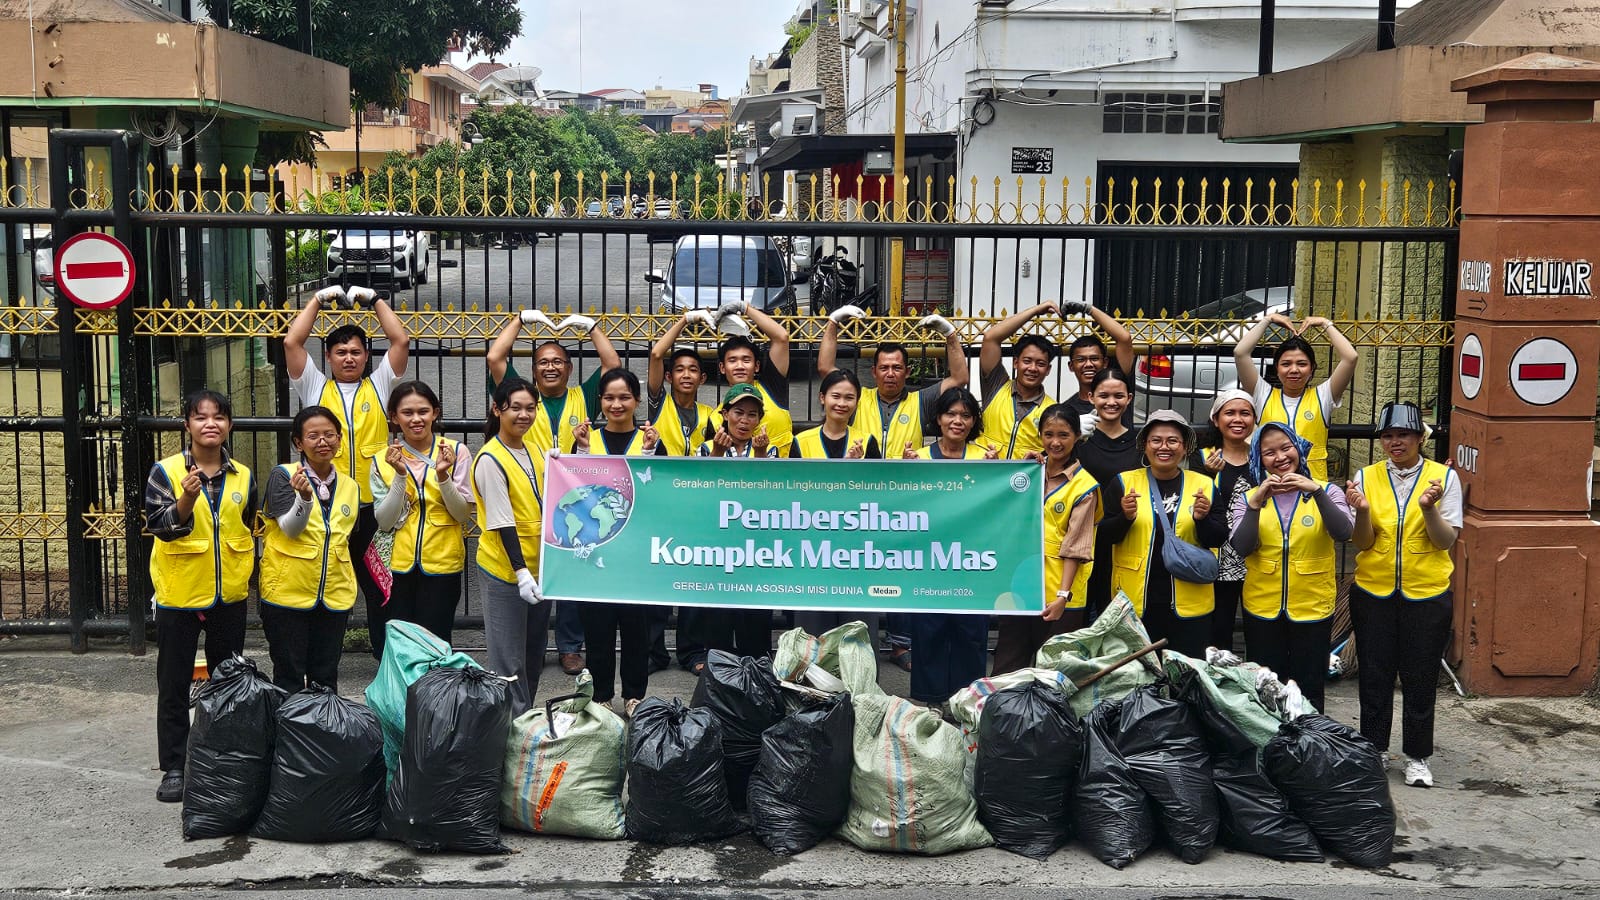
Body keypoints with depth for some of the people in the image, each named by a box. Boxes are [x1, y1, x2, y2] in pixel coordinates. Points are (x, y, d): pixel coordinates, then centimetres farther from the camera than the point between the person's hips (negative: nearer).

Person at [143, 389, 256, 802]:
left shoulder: (243, 476, 4)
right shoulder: (166, 471, -8)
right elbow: (156, 524, -16)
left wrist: (249, 570, 9)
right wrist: (186, 501, -32)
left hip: (229, 595, 4)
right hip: (179, 593, -3)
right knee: (174, 684, 4)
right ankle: (173, 766, 12)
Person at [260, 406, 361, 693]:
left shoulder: (350, 486, 8)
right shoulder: (283, 475, -6)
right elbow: (291, 528, -17)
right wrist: (304, 496, -34)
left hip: (334, 595, 4)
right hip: (288, 592, -4)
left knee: (326, 679, 11)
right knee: (289, 677, 3)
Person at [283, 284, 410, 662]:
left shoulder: (379, 386, 12)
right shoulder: (315, 387, 11)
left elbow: (401, 340, 4)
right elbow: (292, 342, 2)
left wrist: (374, 300, 8)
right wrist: (319, 300, 7)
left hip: (372, 505, 0)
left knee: (380, 586, 6)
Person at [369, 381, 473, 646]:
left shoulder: (456, 452, -2)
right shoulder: (383, 461, 2)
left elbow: (463, 514, -3)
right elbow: (384, 522, -4)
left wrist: (443, 476, -18)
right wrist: (400, 475, -15)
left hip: (442, 564, -1)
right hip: (398, 566, 1)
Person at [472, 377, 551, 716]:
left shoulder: (534, 452, 10)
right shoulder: (490, 460, -14)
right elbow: (502, 522, -19)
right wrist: (520, 572, -23)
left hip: (539, 567, 8)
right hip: (505, 572, -8)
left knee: (534, 652, 17)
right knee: (509, 661, -1)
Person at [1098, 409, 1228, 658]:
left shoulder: (1204, 485, 4)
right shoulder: (1124, 482, 3)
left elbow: (1219, 539, 3)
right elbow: (1106, 534, 1)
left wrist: (1203, 519, -17)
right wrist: (1125, 517, -18)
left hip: (1189, 602, 0)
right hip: (1135, 599, 0)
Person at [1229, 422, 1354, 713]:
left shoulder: (1327, 492, 0)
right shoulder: (1249, 498, 3)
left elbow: (1343, 533, -18)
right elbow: (1241, 548, -11)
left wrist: (1317, 491, -28)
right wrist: (1255, 503, -22)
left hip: (1313, 609, -1)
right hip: (1262, 609, 1)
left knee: (1308, 692, 8)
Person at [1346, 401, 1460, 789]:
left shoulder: (1444, 477, -4)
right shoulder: (1367, 477, 0)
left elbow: (1445, 542, -7)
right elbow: (1363, 543, -3)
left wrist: (1429, 508, -24)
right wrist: (1362, 511, -22)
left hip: (1426, 593, -1)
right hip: (1373, 592, 1)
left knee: (1420, 679, 8)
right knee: (1375, 677, 9)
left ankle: (1417, 757, 23)